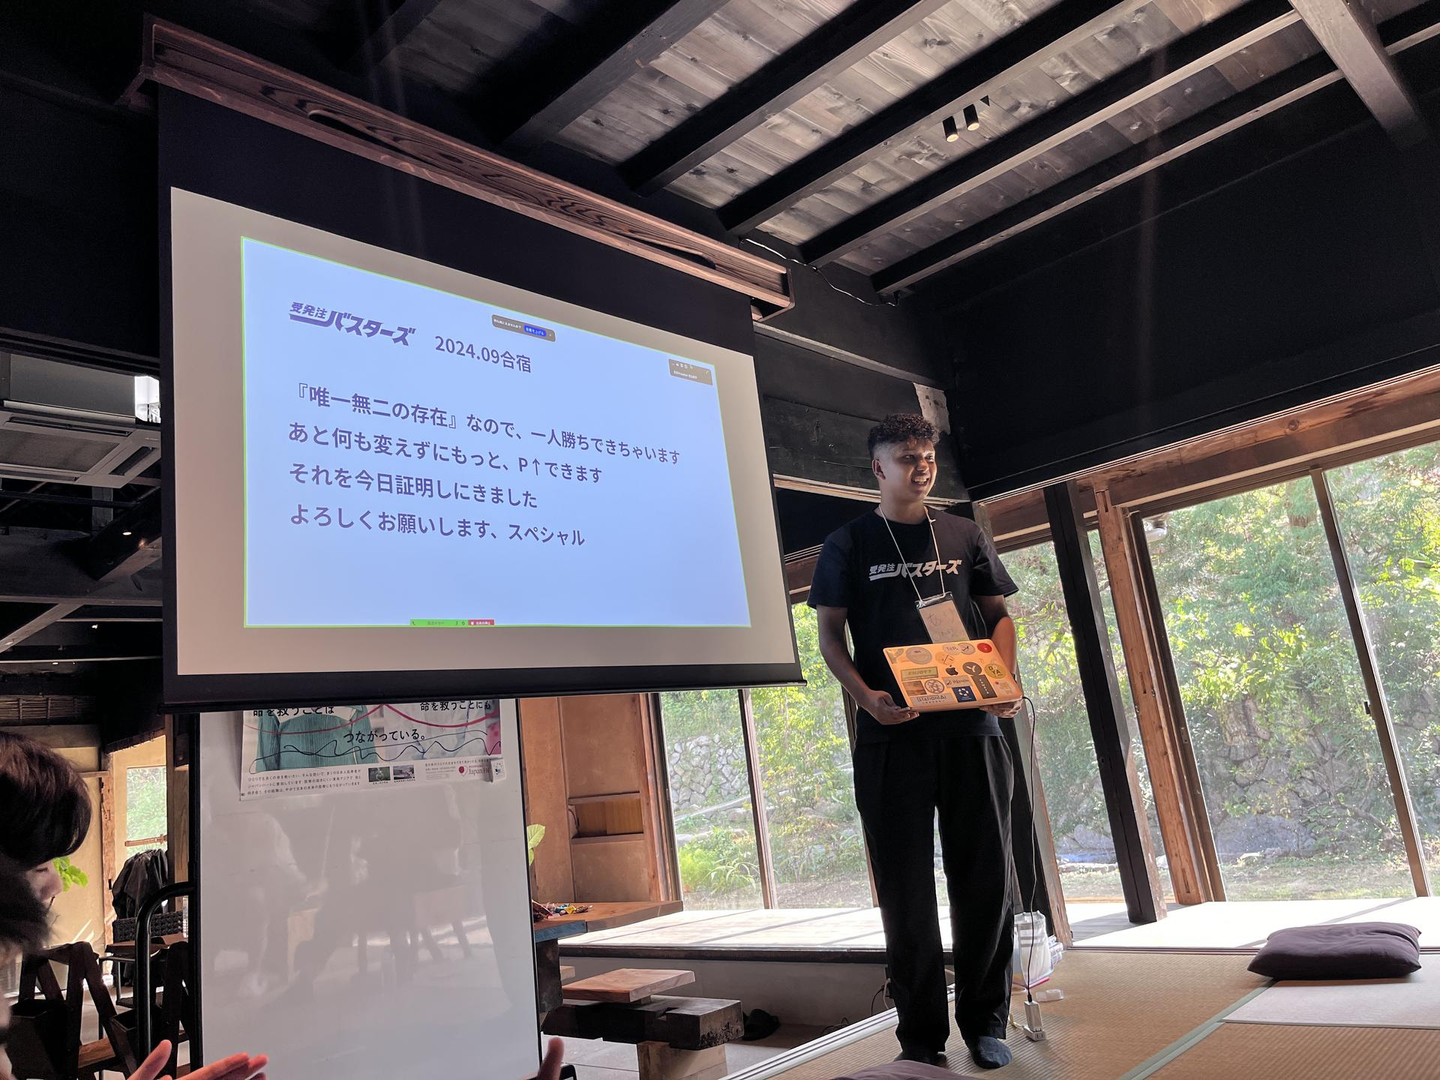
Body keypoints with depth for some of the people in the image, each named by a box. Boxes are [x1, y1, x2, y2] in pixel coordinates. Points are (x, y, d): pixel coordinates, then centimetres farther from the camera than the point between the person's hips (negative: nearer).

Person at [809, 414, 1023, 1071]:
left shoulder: (964, 536, 14)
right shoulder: (848, 545, 7)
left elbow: (998, 616, 17)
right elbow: (829, 634, 4)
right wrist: (865, 696, -13)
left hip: (970, 725, 2)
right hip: (892, 730, -2)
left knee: (986, 878, 6)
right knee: (906, 888, 3)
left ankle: (985, 1022, 23)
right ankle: (921, 1036, 16)